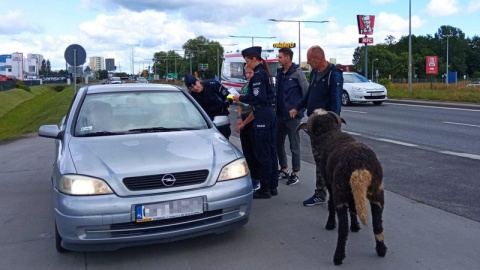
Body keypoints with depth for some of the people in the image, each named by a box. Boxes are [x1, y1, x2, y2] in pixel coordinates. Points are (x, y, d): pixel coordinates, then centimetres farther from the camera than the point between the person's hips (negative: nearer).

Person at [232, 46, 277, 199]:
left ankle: (265, 189, 2)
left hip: (262, 115, -10)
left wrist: (241, 98, -8)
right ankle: (273, 186, 19)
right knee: (270, 150, 12)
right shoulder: (264, 72, 16)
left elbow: (257, 97, -21)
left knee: (263, 153, -5)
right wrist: (245, 97, 12)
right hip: (269, 112, 10)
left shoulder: (258, 74, -13)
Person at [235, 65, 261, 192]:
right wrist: (239, 118, -4)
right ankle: (253, 177, 23)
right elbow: (240, 104, 14)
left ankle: (258, 180, 6)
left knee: (256, 151, -3)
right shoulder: (244, 87, 14)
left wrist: (244, 123, -10)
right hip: (243, 123, 8)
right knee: (247, 152, 11)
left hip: (254, 123, -8)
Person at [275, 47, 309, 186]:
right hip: (280, 114, 7)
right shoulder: (279, 72, 9)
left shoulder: (297, 72, -11)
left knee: (294, 145, 2)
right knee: (278, 143, 13)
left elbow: (306, 91, -11)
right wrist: (276, 106, 8)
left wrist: (301, 107, -8)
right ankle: (284, 170, 29)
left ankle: (295, 174, 14)